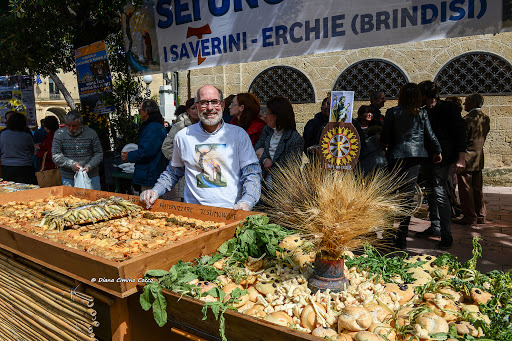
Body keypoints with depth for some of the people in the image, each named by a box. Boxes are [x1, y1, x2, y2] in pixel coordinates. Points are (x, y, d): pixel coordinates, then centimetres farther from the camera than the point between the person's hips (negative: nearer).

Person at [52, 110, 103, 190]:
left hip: (91, 175, 0)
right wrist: (71, 164, -17)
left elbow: (99, 154, 3)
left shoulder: (91, 133, 1)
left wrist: (89, 166, -13)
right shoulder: (59, 134, 2)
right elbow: (56, 156, -3)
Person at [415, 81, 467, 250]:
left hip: (442, 156, -7)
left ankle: (446, 235, -9)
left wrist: (461, 158, -14)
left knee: (439, 190, -15)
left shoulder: (449, 108, -5)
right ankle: (435, 226, 26)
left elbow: (460, 133, -8)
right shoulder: (424, 111, 12)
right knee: (431, 191, 13)